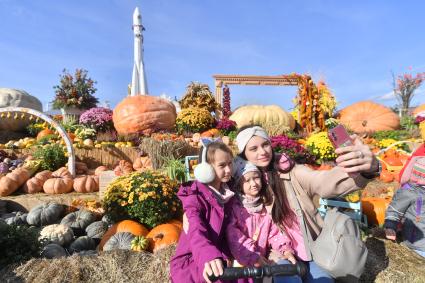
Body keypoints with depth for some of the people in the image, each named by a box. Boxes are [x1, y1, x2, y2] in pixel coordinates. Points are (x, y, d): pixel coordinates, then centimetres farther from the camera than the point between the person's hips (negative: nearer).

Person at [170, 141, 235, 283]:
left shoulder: (227, 194, 1)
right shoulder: (195, 196, -16)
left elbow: (226, 231, 5)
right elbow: (196, 231, -32)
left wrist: (225, 255, -10)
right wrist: (209, 257, -48)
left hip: (219, 259, 5)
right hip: (189, 262, -5)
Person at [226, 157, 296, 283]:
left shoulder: (266, 205, 6)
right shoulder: (233, 205, -10)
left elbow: (274, 231, 7)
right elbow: (232, 234, -18)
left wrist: (285, 249, -8)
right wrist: (252, 256, -19)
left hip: (262, 260, 5)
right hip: (240, 261, -4)